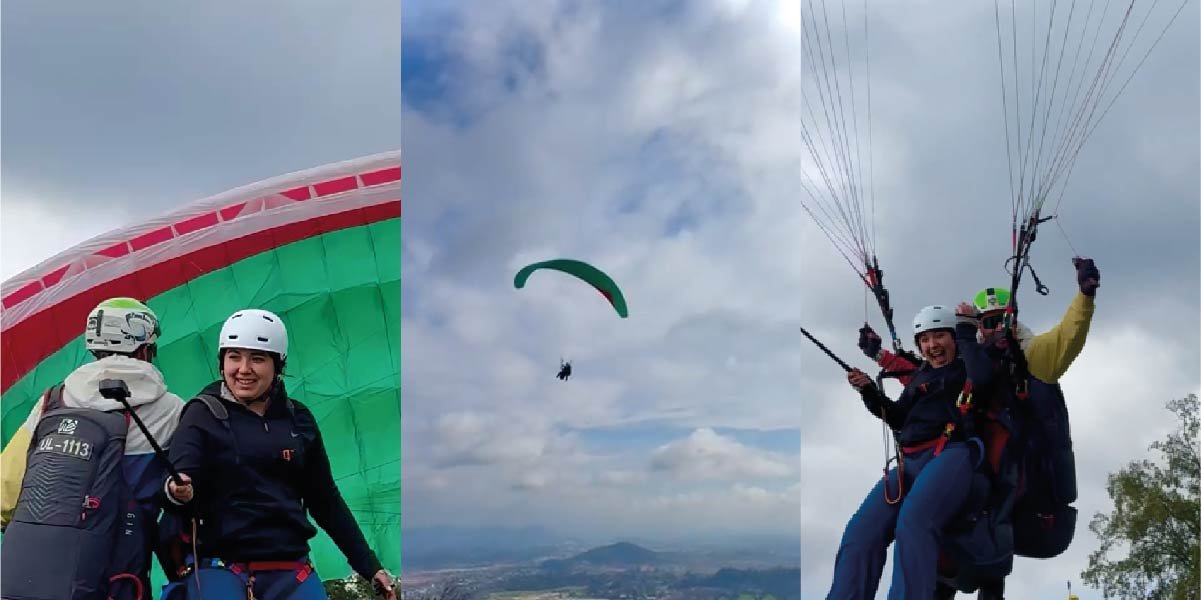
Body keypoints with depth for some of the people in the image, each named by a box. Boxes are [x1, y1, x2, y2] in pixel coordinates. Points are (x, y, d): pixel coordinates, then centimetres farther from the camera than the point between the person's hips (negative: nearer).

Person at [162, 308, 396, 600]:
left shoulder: (298, 420, 9)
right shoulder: (203, 414, 1)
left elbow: (326, 501, 15)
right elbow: (182, 483, -11)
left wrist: (370, 567, 14)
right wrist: (180, 493, -35)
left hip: (290, 572, 3)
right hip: (219, 568, -3)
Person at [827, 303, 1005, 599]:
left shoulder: (967, 369, 13)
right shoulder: (920, 377, 30)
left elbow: (983, 378, -11)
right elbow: (898, 419, 31)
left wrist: (966, 332, 0)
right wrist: (869, 391, 16)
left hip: (953, 453, -6)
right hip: (910, 460, 6)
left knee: (913, 521, -36)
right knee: (860, 533, -15)